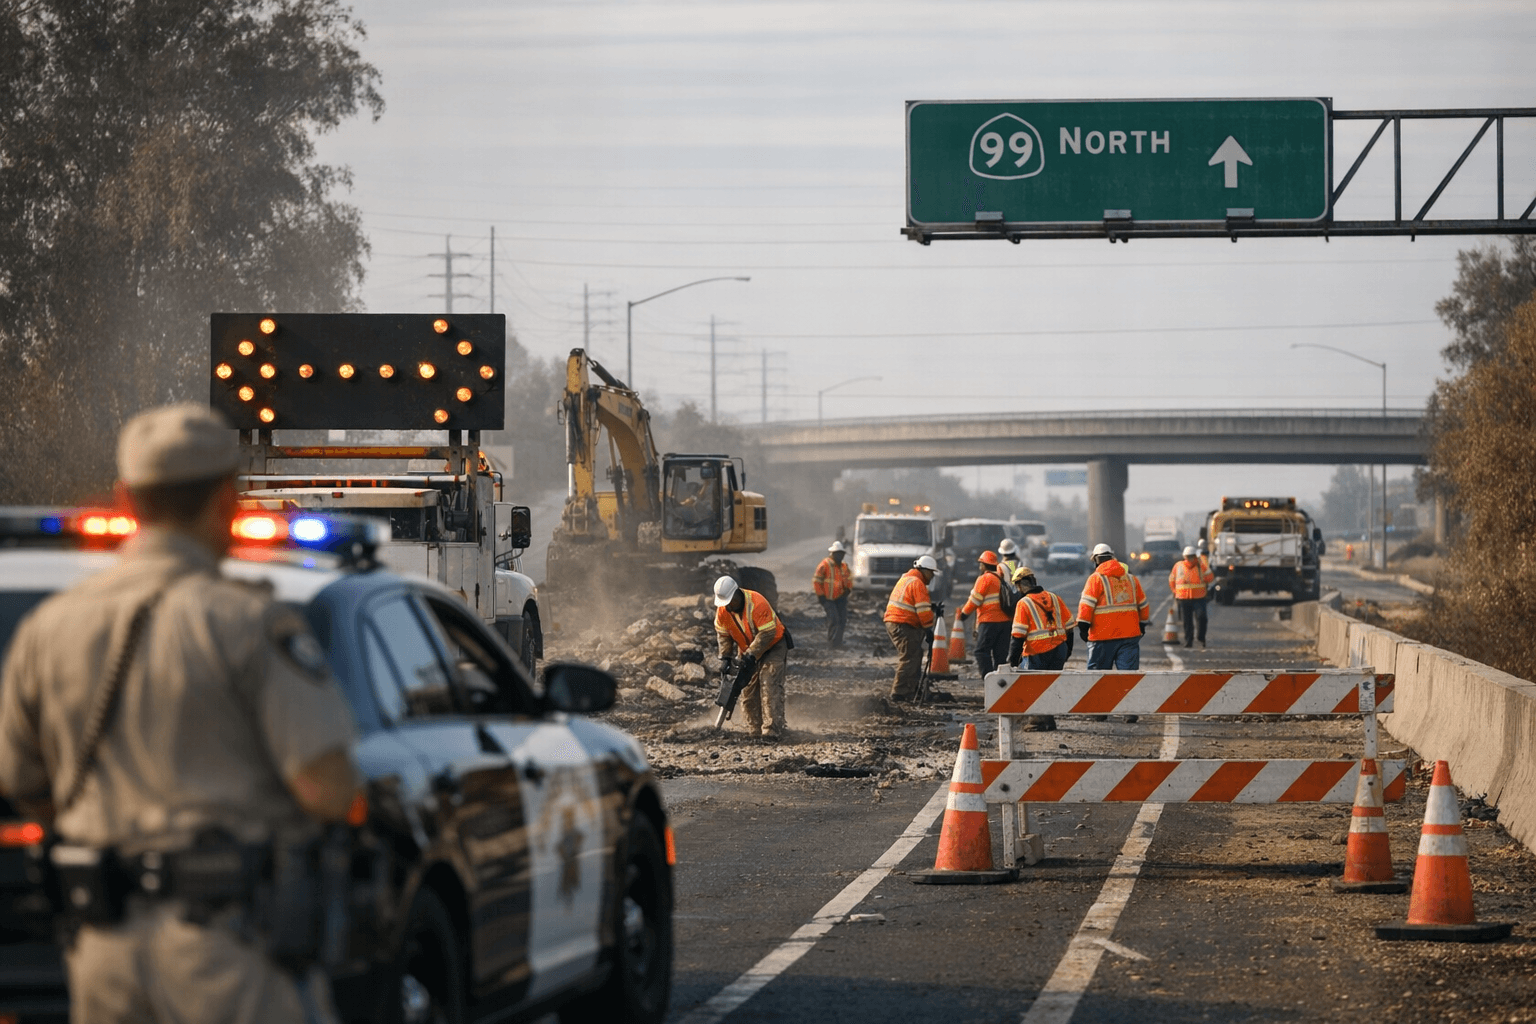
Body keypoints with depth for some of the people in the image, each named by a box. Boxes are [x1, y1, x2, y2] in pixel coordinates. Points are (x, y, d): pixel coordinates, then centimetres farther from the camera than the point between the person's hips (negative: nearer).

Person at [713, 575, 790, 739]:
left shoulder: (757, 604, -31)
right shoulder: (722, 609, -10)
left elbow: (767, 633, -30)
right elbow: (723, 634, 4)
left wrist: (752, 654, -30)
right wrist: (726, 656, -4)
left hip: (773, 646, -7)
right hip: (747, 649, 7)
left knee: (770, 687, -18)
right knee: (748, 690, 2)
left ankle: (772, 730, -24)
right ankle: (755, 729, 9)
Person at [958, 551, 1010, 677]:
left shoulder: (984, 579, -7)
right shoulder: (1001, 578, 16)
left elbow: (975, 599, -8)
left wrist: (964, 613, 6)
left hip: (989, 621, -7)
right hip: (1004, 620, 7)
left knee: (982, 651, -5)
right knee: (1001, 652, 9)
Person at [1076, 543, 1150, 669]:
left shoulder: (1096, 578, -4)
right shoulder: (1131, 578, 13)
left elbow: (1086, 604, -12)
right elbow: (1143, 605, 20)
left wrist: (1083, 626, -6)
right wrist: (1142, 624, 33)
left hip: (1102, 636, -4)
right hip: (1130, 635, 4)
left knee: (1098, 670, 8)